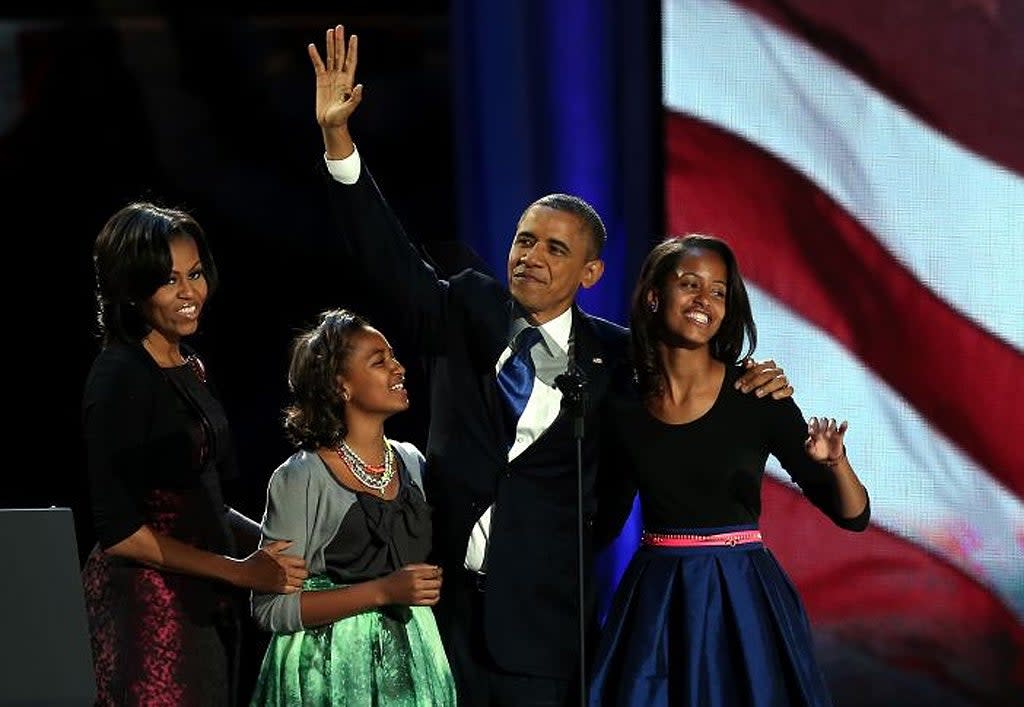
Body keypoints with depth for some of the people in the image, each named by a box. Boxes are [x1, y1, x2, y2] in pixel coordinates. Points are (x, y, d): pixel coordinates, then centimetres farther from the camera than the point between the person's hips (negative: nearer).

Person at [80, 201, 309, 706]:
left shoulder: (189, 369, 12)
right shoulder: (119, 376, -13)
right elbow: (119, 529, -17)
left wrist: (269, 540, 2)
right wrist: (241, 571, -16)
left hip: (205, 602, 8)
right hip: (147, 602, -8)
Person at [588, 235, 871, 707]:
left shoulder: (757, 398, -6)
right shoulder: (624, 408, 0)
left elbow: (852, 516, -8)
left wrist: (835, 463, -26)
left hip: (742, 601, -2)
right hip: (654, 603, 2)